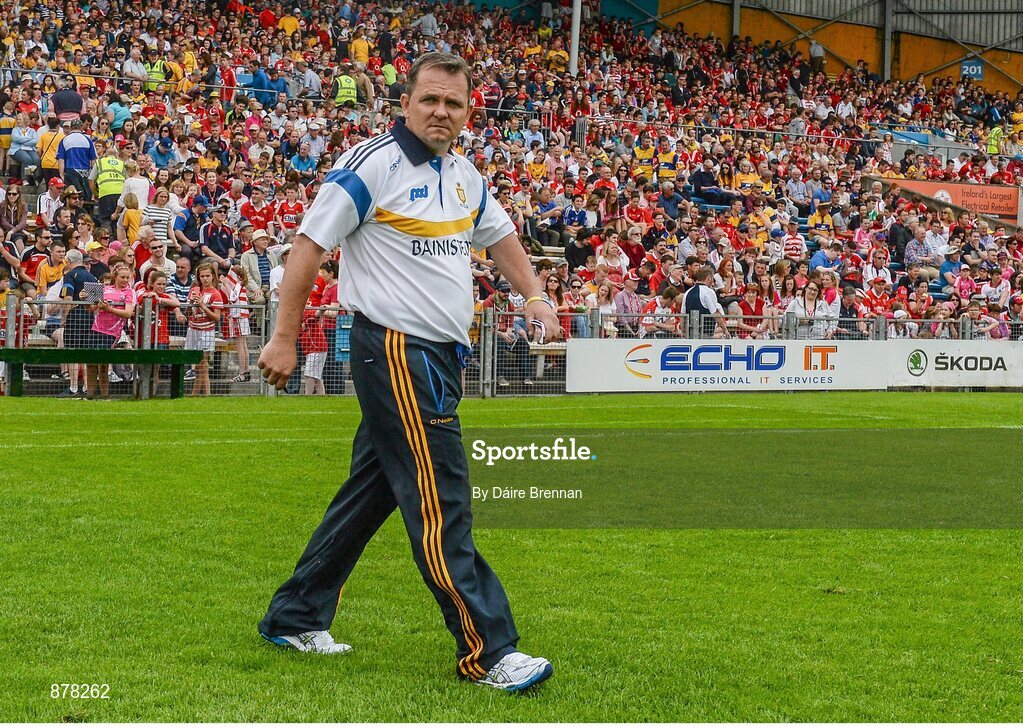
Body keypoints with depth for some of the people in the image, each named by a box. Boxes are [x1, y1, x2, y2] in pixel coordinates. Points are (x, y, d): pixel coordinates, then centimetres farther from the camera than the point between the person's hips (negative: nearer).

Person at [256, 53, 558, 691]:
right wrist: (285, 338, -12)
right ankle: (487, 652, -8)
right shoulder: (372, 165, -11)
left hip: (442, 355, 9)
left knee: (371, 493, 13)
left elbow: (499, 234, 30)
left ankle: (296, 619, 24)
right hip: (396, 351, -9)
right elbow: (311, 244, -10)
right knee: (441, 502, -10)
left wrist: (533, 294, 17)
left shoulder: (464, 174, 14)